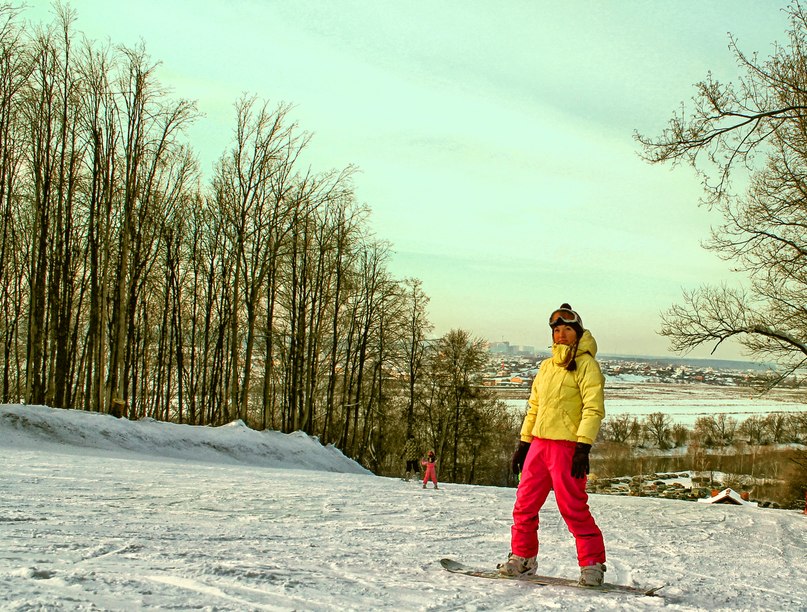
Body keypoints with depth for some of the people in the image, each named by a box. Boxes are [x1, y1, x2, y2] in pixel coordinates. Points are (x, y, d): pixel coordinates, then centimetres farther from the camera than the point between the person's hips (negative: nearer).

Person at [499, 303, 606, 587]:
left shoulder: (586, 364, -3)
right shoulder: (546, 366, 19)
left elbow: (594, 408, -11)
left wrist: (583, 448, -19)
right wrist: (523, 443, 17)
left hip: (567, 445, -7)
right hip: (539, 443, 7)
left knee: (573, 507, -8)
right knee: (525, 504, 8)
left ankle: (593, 564, 3)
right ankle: (522, 557, 21)